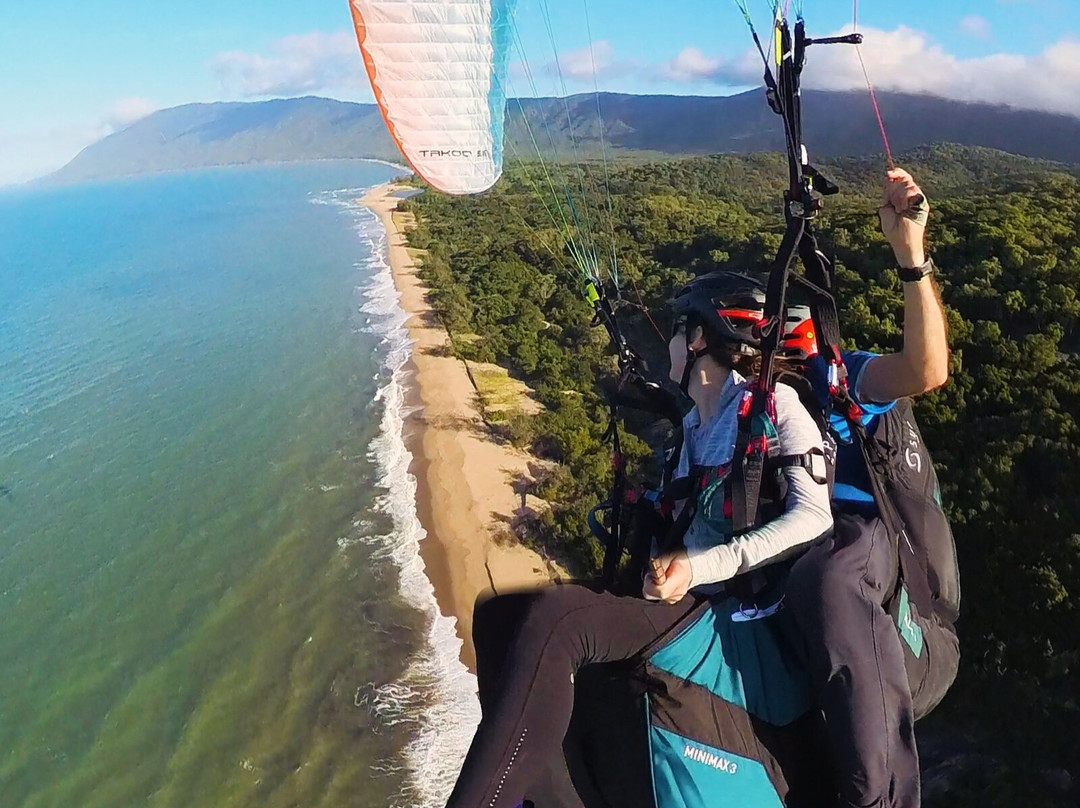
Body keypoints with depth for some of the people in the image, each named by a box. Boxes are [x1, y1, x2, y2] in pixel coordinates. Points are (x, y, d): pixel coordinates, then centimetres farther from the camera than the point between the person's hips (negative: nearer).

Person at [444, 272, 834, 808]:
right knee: (498, 611, -5)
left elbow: (814, 516, -16)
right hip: (685, 595, 8)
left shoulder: (771, 404, -4)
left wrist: (700, 567, -23)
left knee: (553, 619, -32)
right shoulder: (692, 424, 18)